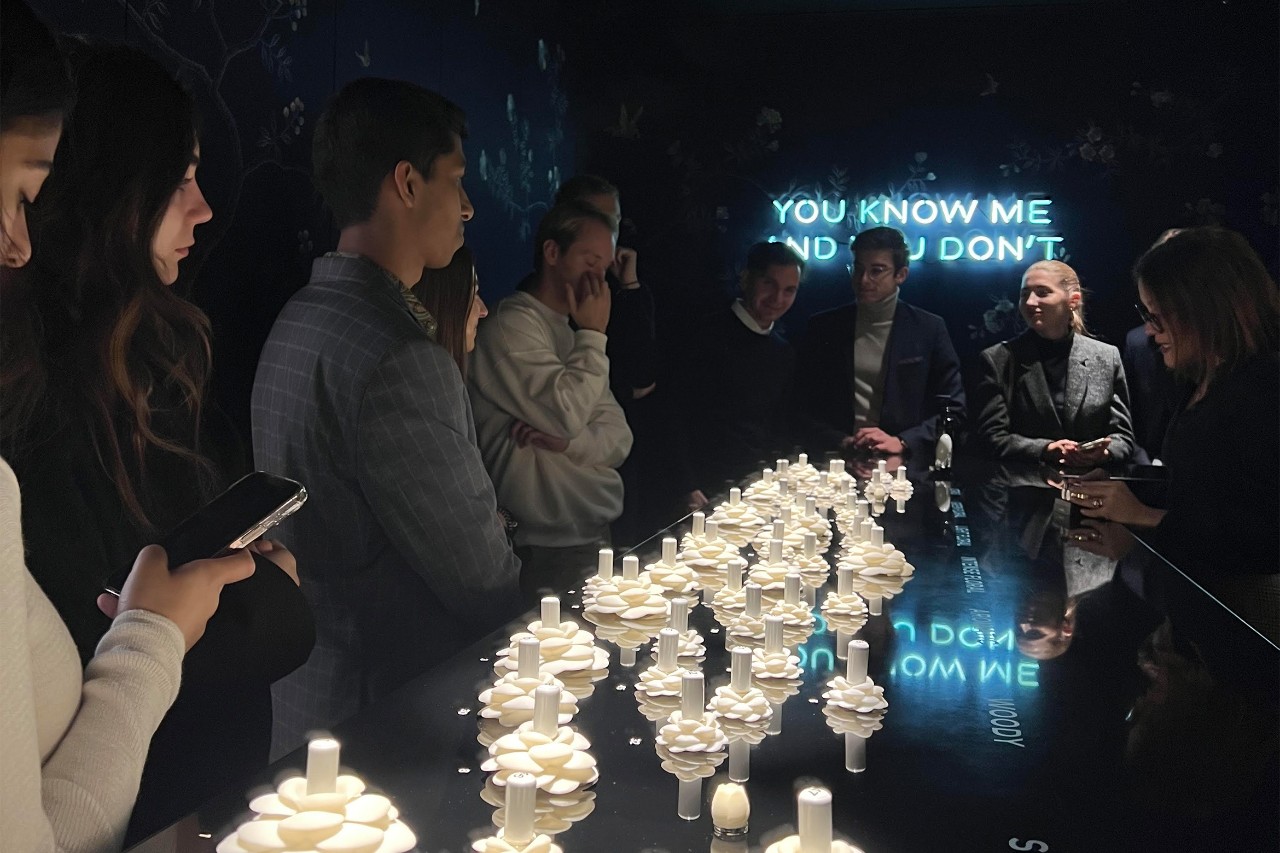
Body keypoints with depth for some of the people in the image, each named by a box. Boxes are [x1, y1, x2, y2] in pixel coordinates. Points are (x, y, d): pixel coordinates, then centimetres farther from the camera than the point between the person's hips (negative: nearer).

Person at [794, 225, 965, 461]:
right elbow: (803, 405, 9)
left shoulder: (930, 329, 6)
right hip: (837, 462, 1)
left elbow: (952, 409, 5)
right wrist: (842, 442, -6)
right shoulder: (824, 327, 9)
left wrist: (901, 443, -8)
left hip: (905, 464, 0)